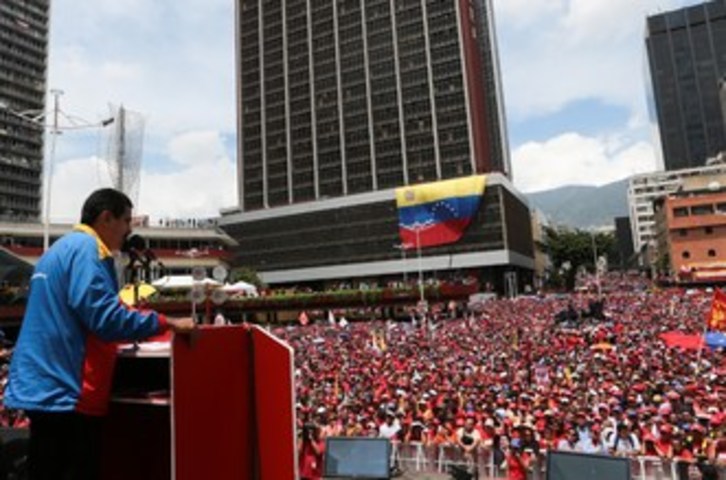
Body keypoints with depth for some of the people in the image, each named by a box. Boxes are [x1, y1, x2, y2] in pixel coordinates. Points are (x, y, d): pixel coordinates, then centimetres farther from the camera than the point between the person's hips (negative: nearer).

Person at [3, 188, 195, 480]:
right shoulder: (86, 248, -14)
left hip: (44, 387, 10)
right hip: (67, 392, -10)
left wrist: (128, 334, 25)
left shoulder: (61, 248, 17)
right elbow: (103, 317, -23)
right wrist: (166, 323, -18)